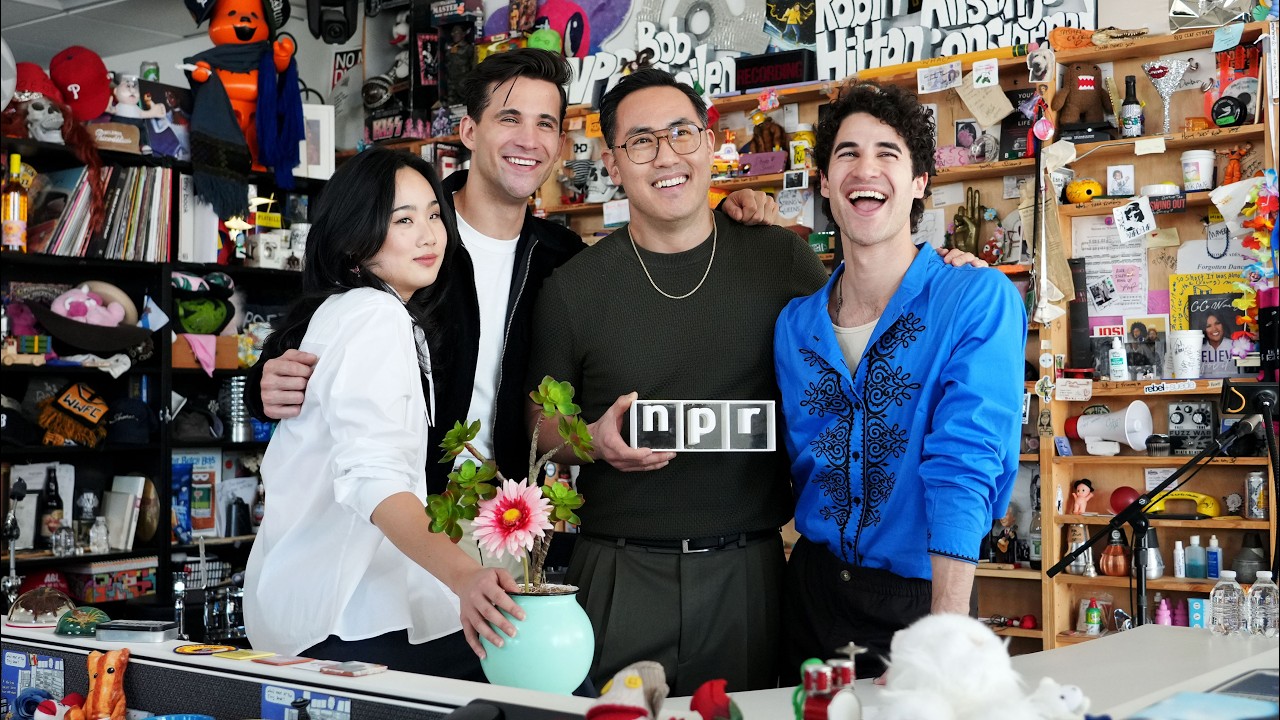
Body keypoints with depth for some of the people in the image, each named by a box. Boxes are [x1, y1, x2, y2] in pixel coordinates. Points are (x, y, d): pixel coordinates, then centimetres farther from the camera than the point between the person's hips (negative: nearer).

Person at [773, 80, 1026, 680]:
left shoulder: (980, 301, -12)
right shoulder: (793, 326, 3)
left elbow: (964, 467, -23)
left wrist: (945, 634, -30)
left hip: (916, 596, -4)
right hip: (812, 591, 4)